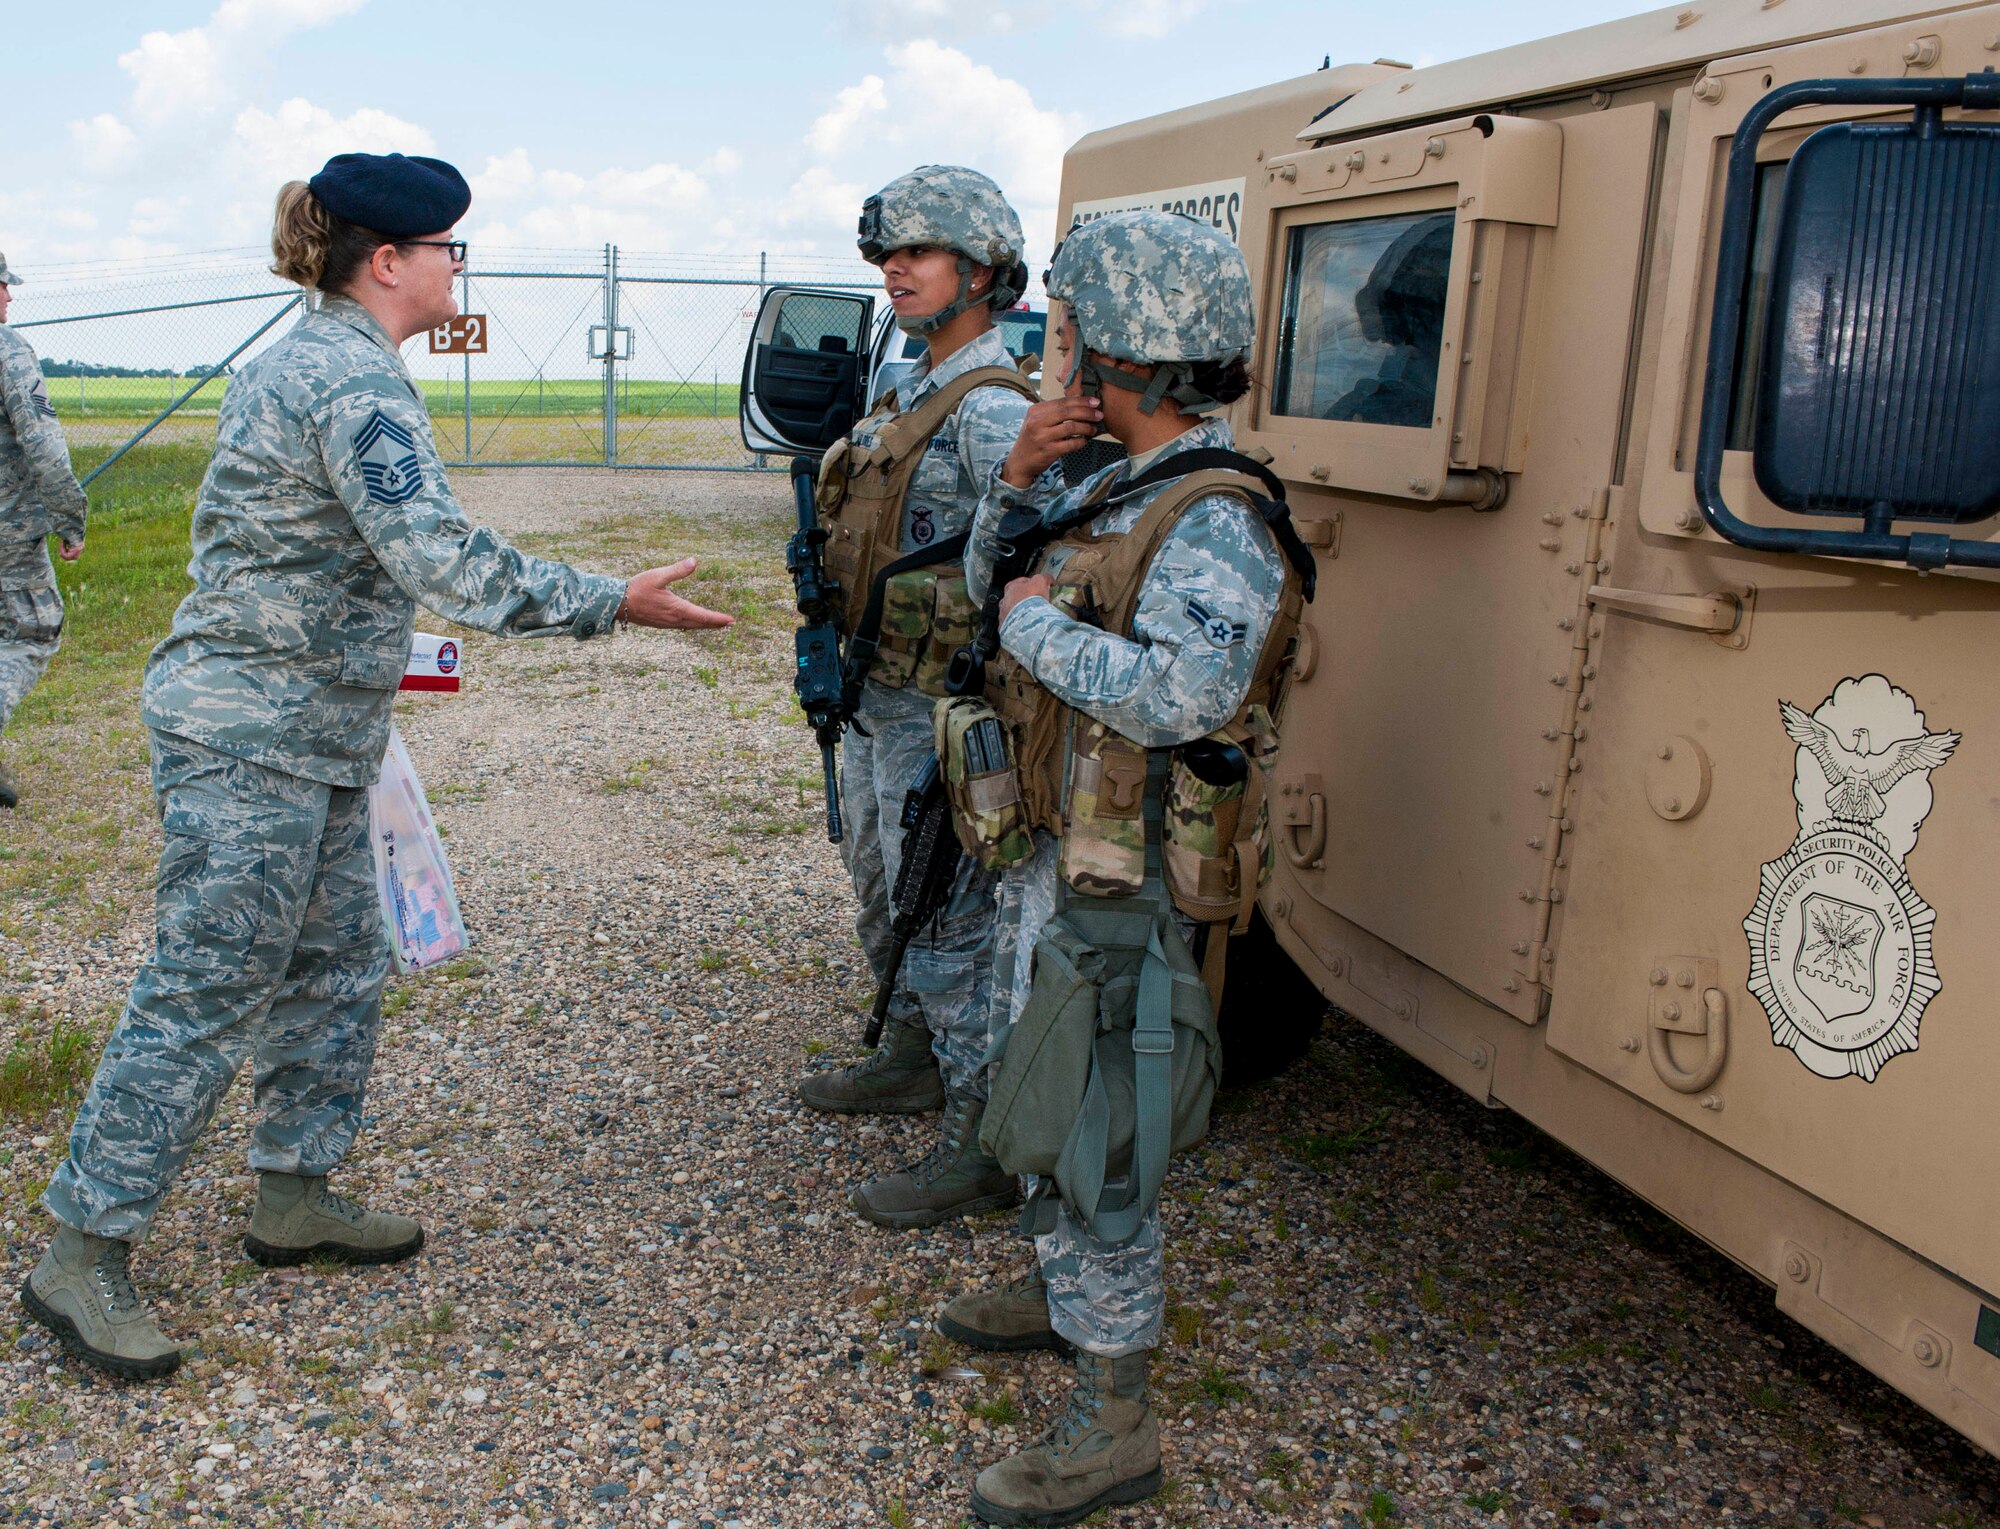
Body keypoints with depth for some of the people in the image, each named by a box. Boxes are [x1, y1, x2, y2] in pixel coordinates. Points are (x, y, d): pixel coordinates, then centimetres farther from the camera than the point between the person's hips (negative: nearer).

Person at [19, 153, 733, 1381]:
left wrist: (356, 667, 26)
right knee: (206, 994, -4)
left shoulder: (304, 361, 15)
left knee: (339, 966, 15)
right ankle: (84, 1255, 7)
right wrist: (610, 604, -27)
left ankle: (294, 1198, 28)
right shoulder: (355, 380, -18)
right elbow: (439, 556, -30)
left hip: (308, 736, 10)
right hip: (253, 738, -10)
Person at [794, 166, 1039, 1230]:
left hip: (939, 713, -10)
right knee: (887, 898, 23)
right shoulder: (914, 399, 13)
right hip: (879, 701, 10)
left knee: (950, 923, -4)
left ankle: (987, 1145, 7)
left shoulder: (991, 412, -18)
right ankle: (910, 1061, 42)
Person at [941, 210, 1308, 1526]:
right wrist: (1021, 480, -1)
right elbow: (989, 578, 18)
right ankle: (1070, 1292, 47)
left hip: (1113, 882, -10)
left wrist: (1038, 625, -24)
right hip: (1050, 851, 10)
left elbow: (1183, 696, -38)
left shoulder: (1213, 526, -23)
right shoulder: (1115, 489, 8)